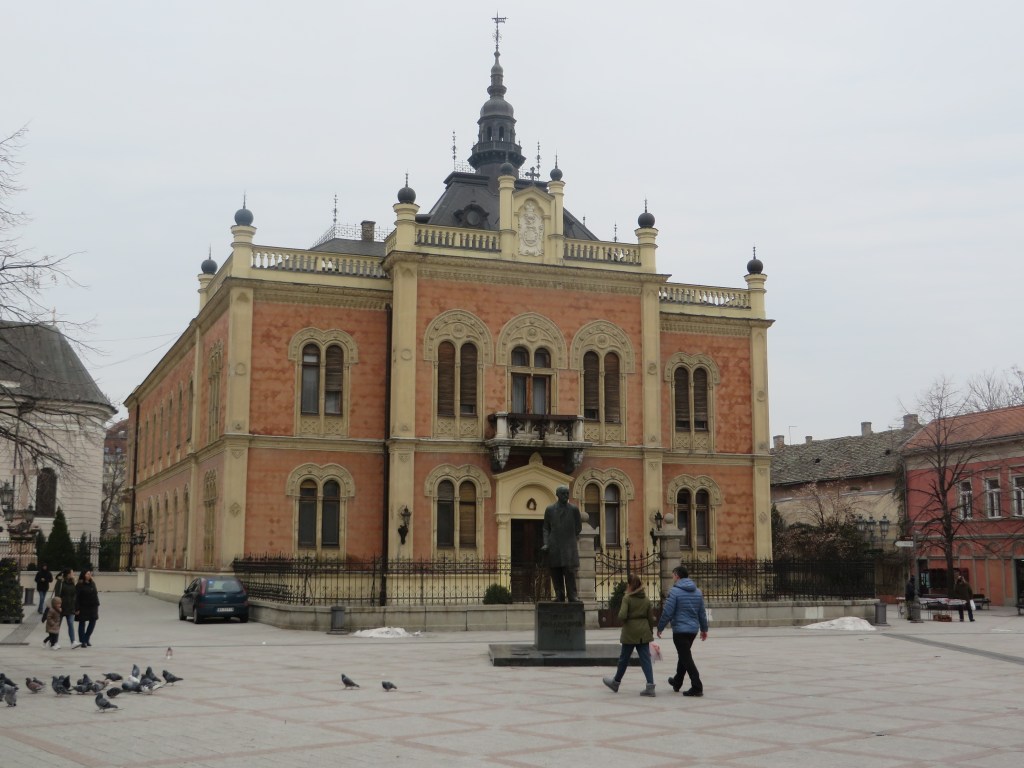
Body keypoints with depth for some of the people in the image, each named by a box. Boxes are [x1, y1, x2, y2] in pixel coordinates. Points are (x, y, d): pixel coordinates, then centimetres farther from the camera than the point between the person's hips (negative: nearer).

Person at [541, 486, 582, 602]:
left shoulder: (574, 509, 6)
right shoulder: (549, 509, 9)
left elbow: (578, 527, 13)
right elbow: (546, 528, 11)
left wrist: (570, 538, 6)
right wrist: (546, 543, -1)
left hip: (569, 546, -1)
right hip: (554, 546, 1)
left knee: (570, 572, -9)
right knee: (556, 574, 1)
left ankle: (572, 596, -7)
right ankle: (559, 596, 7)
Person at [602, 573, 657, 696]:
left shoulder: (627, 598, -11)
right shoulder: (646, 599, 5)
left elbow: (622, 616, -21)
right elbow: (650, 618, 9)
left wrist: (624, 621, 2)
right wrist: (650, 633, 19)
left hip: (630, 633, -4)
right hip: (644, 633, 4)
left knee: (624, 658, 11)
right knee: (645, 659, 2)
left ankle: (616, 682, 30)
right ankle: (650, 686, -8)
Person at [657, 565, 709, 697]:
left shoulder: (675, 591, -13)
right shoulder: (697, 592, 8)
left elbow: (667, 612, -14)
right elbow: (702, 612, 13)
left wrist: (660, 628, -3)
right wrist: (704, 629, 22)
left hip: (680, 630, -7)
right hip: (693, 629, 7)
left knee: (686, 658, -4)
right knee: (684, 655, 22)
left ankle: (697, 687, -10)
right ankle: (677, 682, 36)